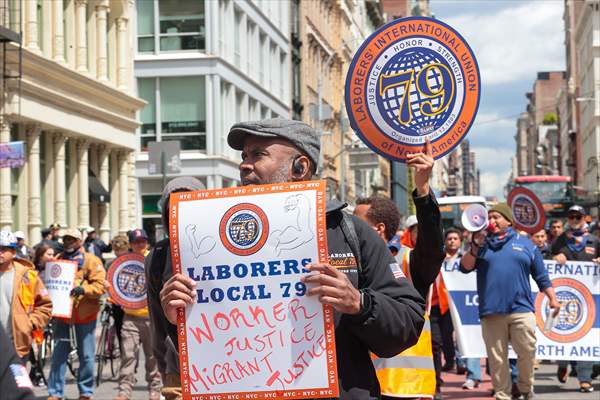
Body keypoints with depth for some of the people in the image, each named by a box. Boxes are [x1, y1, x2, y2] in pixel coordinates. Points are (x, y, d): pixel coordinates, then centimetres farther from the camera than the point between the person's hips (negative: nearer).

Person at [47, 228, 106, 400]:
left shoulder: (91, 260, 1)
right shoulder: (58, 260, 13)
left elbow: (100, 285, -8)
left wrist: (83, 289, -25)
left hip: (84, 314, -3)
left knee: (86, 355, 3)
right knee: (58, 354, 1)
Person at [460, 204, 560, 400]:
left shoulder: (526, 244, 14)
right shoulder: (481, 244, 14)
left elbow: (541, 276, 15)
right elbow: (465, 268, 1)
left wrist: (552, 299, 8)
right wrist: (475, 247, -12)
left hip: (521, 310, 0)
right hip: (491, 312, 0)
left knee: (527, 352, -3)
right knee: (497, 358, 1)